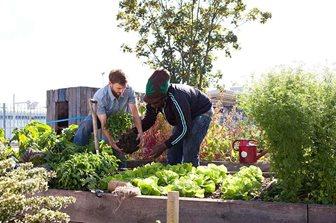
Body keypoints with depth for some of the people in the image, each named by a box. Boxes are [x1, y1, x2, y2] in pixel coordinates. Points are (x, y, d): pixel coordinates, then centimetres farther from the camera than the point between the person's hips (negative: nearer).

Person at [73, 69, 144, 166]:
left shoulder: (129, 91, -29)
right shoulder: (100, 96, -37)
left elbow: (134, 113, -25)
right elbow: (104, 124, -37)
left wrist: (140, 132, -37)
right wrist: (111, 141, -47)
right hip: (100, 116, -2)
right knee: (86, 125, -32)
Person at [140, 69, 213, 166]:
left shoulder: (177, 99, -40)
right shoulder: (154, 100, -18)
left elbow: (185, 129, -35)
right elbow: (148, 120, -4)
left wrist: (165, 145, -38)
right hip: (184, 116, 8)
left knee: (189, 154, -17)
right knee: (172, 152, 3)